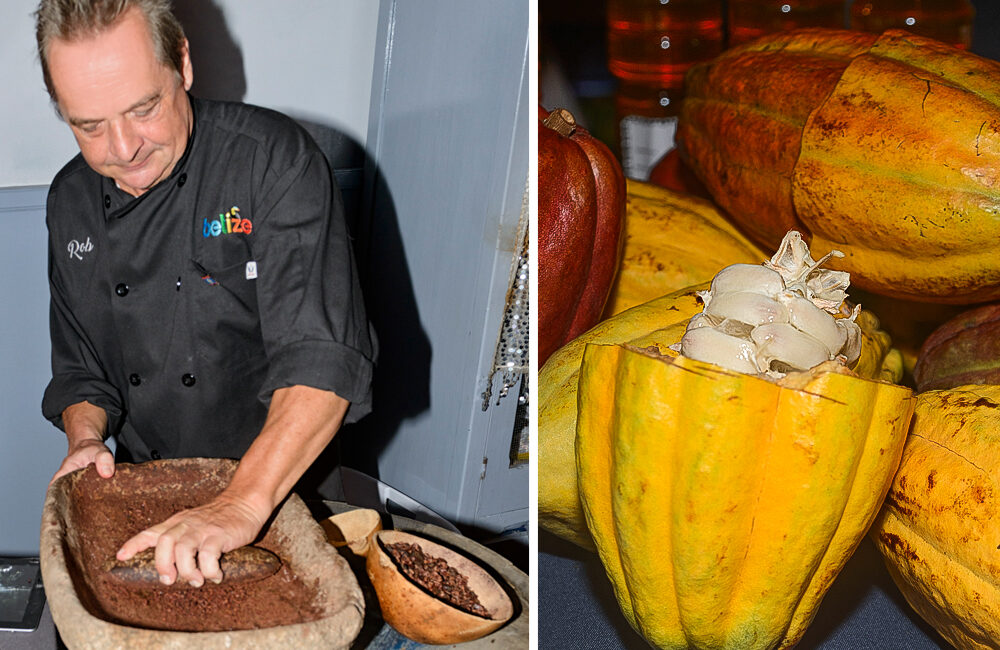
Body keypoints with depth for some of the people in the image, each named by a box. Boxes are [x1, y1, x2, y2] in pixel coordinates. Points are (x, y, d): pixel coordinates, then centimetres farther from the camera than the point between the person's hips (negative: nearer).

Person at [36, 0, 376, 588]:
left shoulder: (275, 159, -16)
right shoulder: (71, 201, 4)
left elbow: (324, 359, -26)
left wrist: (243, 505, -36)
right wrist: (85, 439, -6)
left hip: (282, 481, -4)